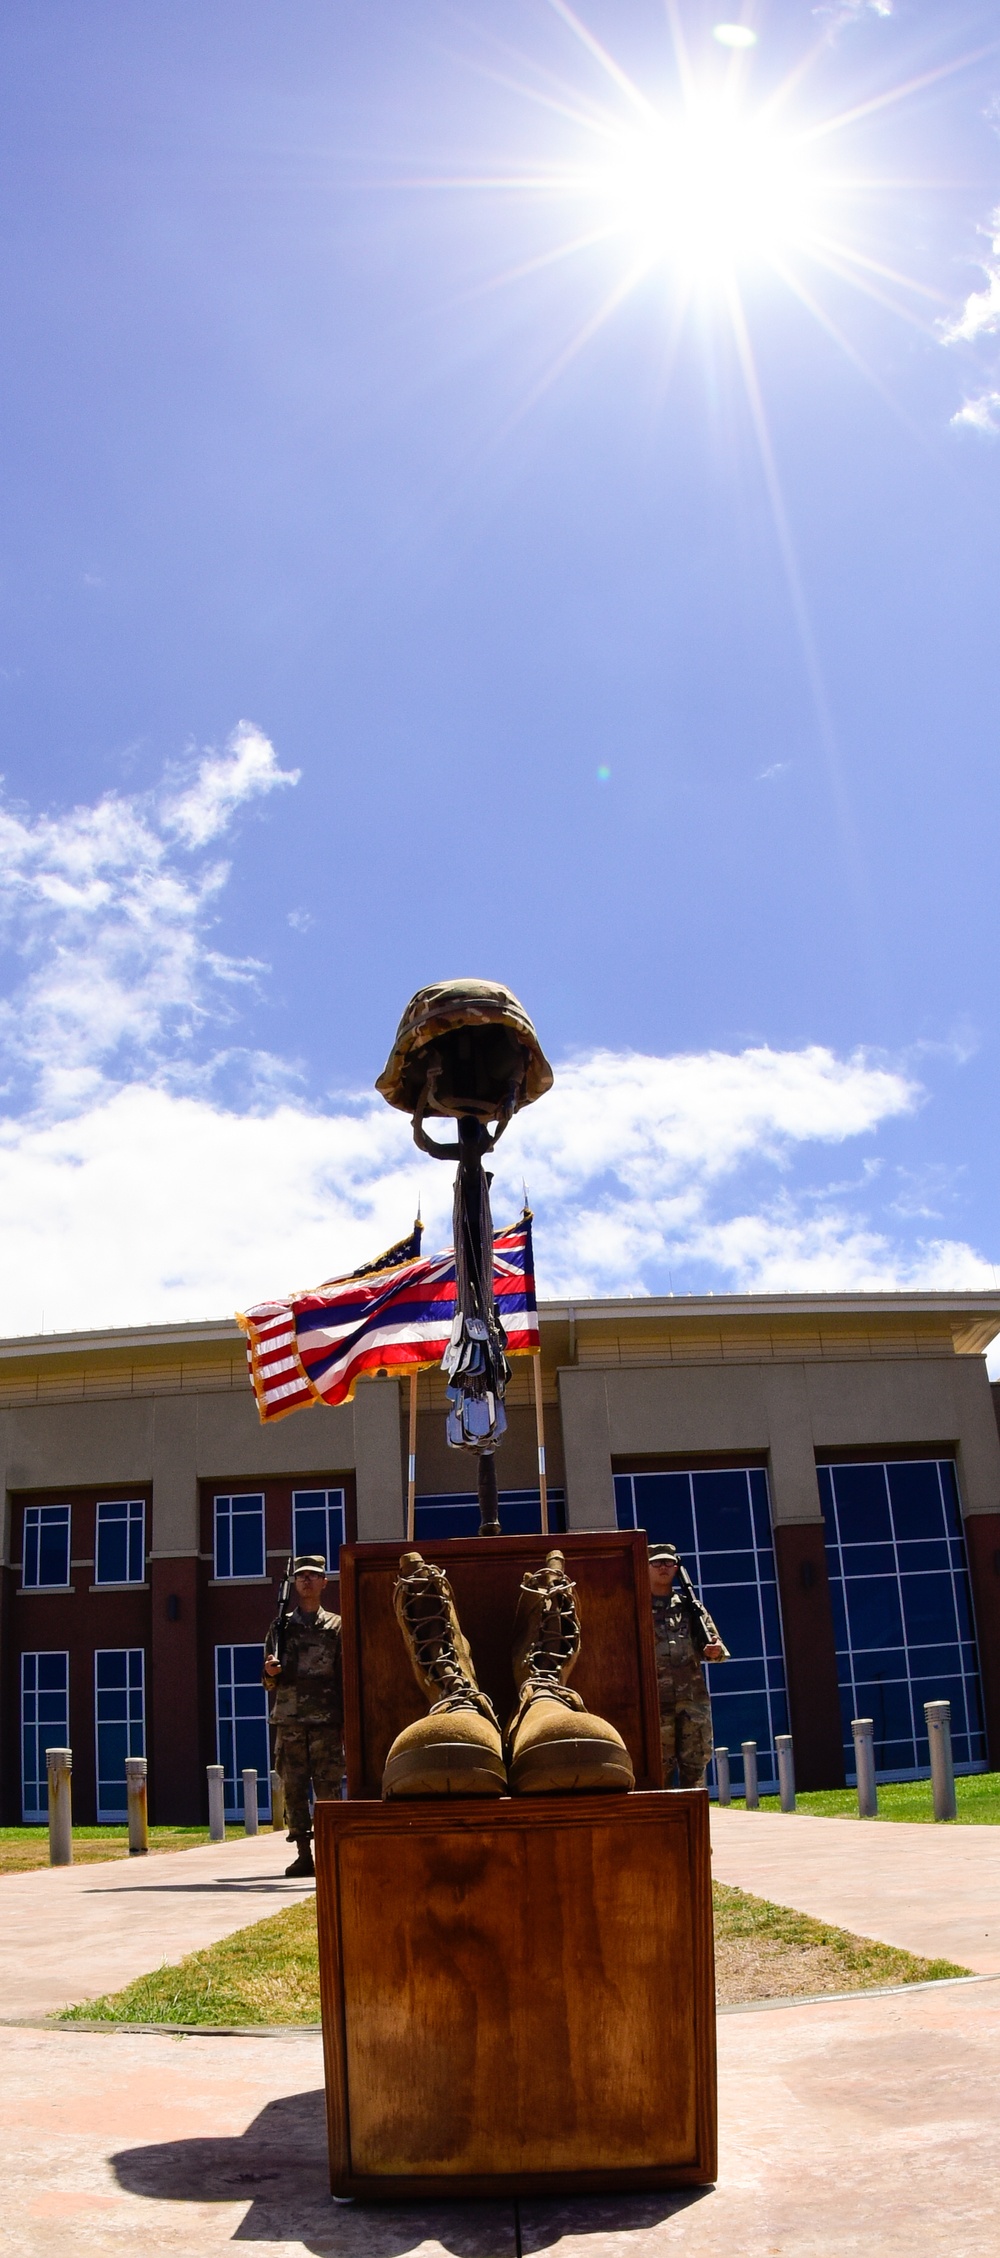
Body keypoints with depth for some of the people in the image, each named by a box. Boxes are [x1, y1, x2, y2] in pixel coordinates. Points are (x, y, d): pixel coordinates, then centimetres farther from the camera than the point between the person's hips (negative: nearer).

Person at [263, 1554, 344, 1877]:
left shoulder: (336, 1627, 8)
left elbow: (346, 1678, 5)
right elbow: (269, 1682, 14)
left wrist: (346, 1723, -2)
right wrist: (270, 1673, -10)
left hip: (327, 1721, -2)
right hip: (290, 1722, 2)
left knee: (327, 1789, -3)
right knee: (293, 1789, 2)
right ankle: (303, 1855, 8)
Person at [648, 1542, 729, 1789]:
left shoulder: (690, 1606, 12)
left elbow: (715, 1645, 11)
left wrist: (715, 1651, -11)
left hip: (694, 1697, 2)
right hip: (656, 1701, -2)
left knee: (695, 1764, 4)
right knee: (661, 1768, 2)